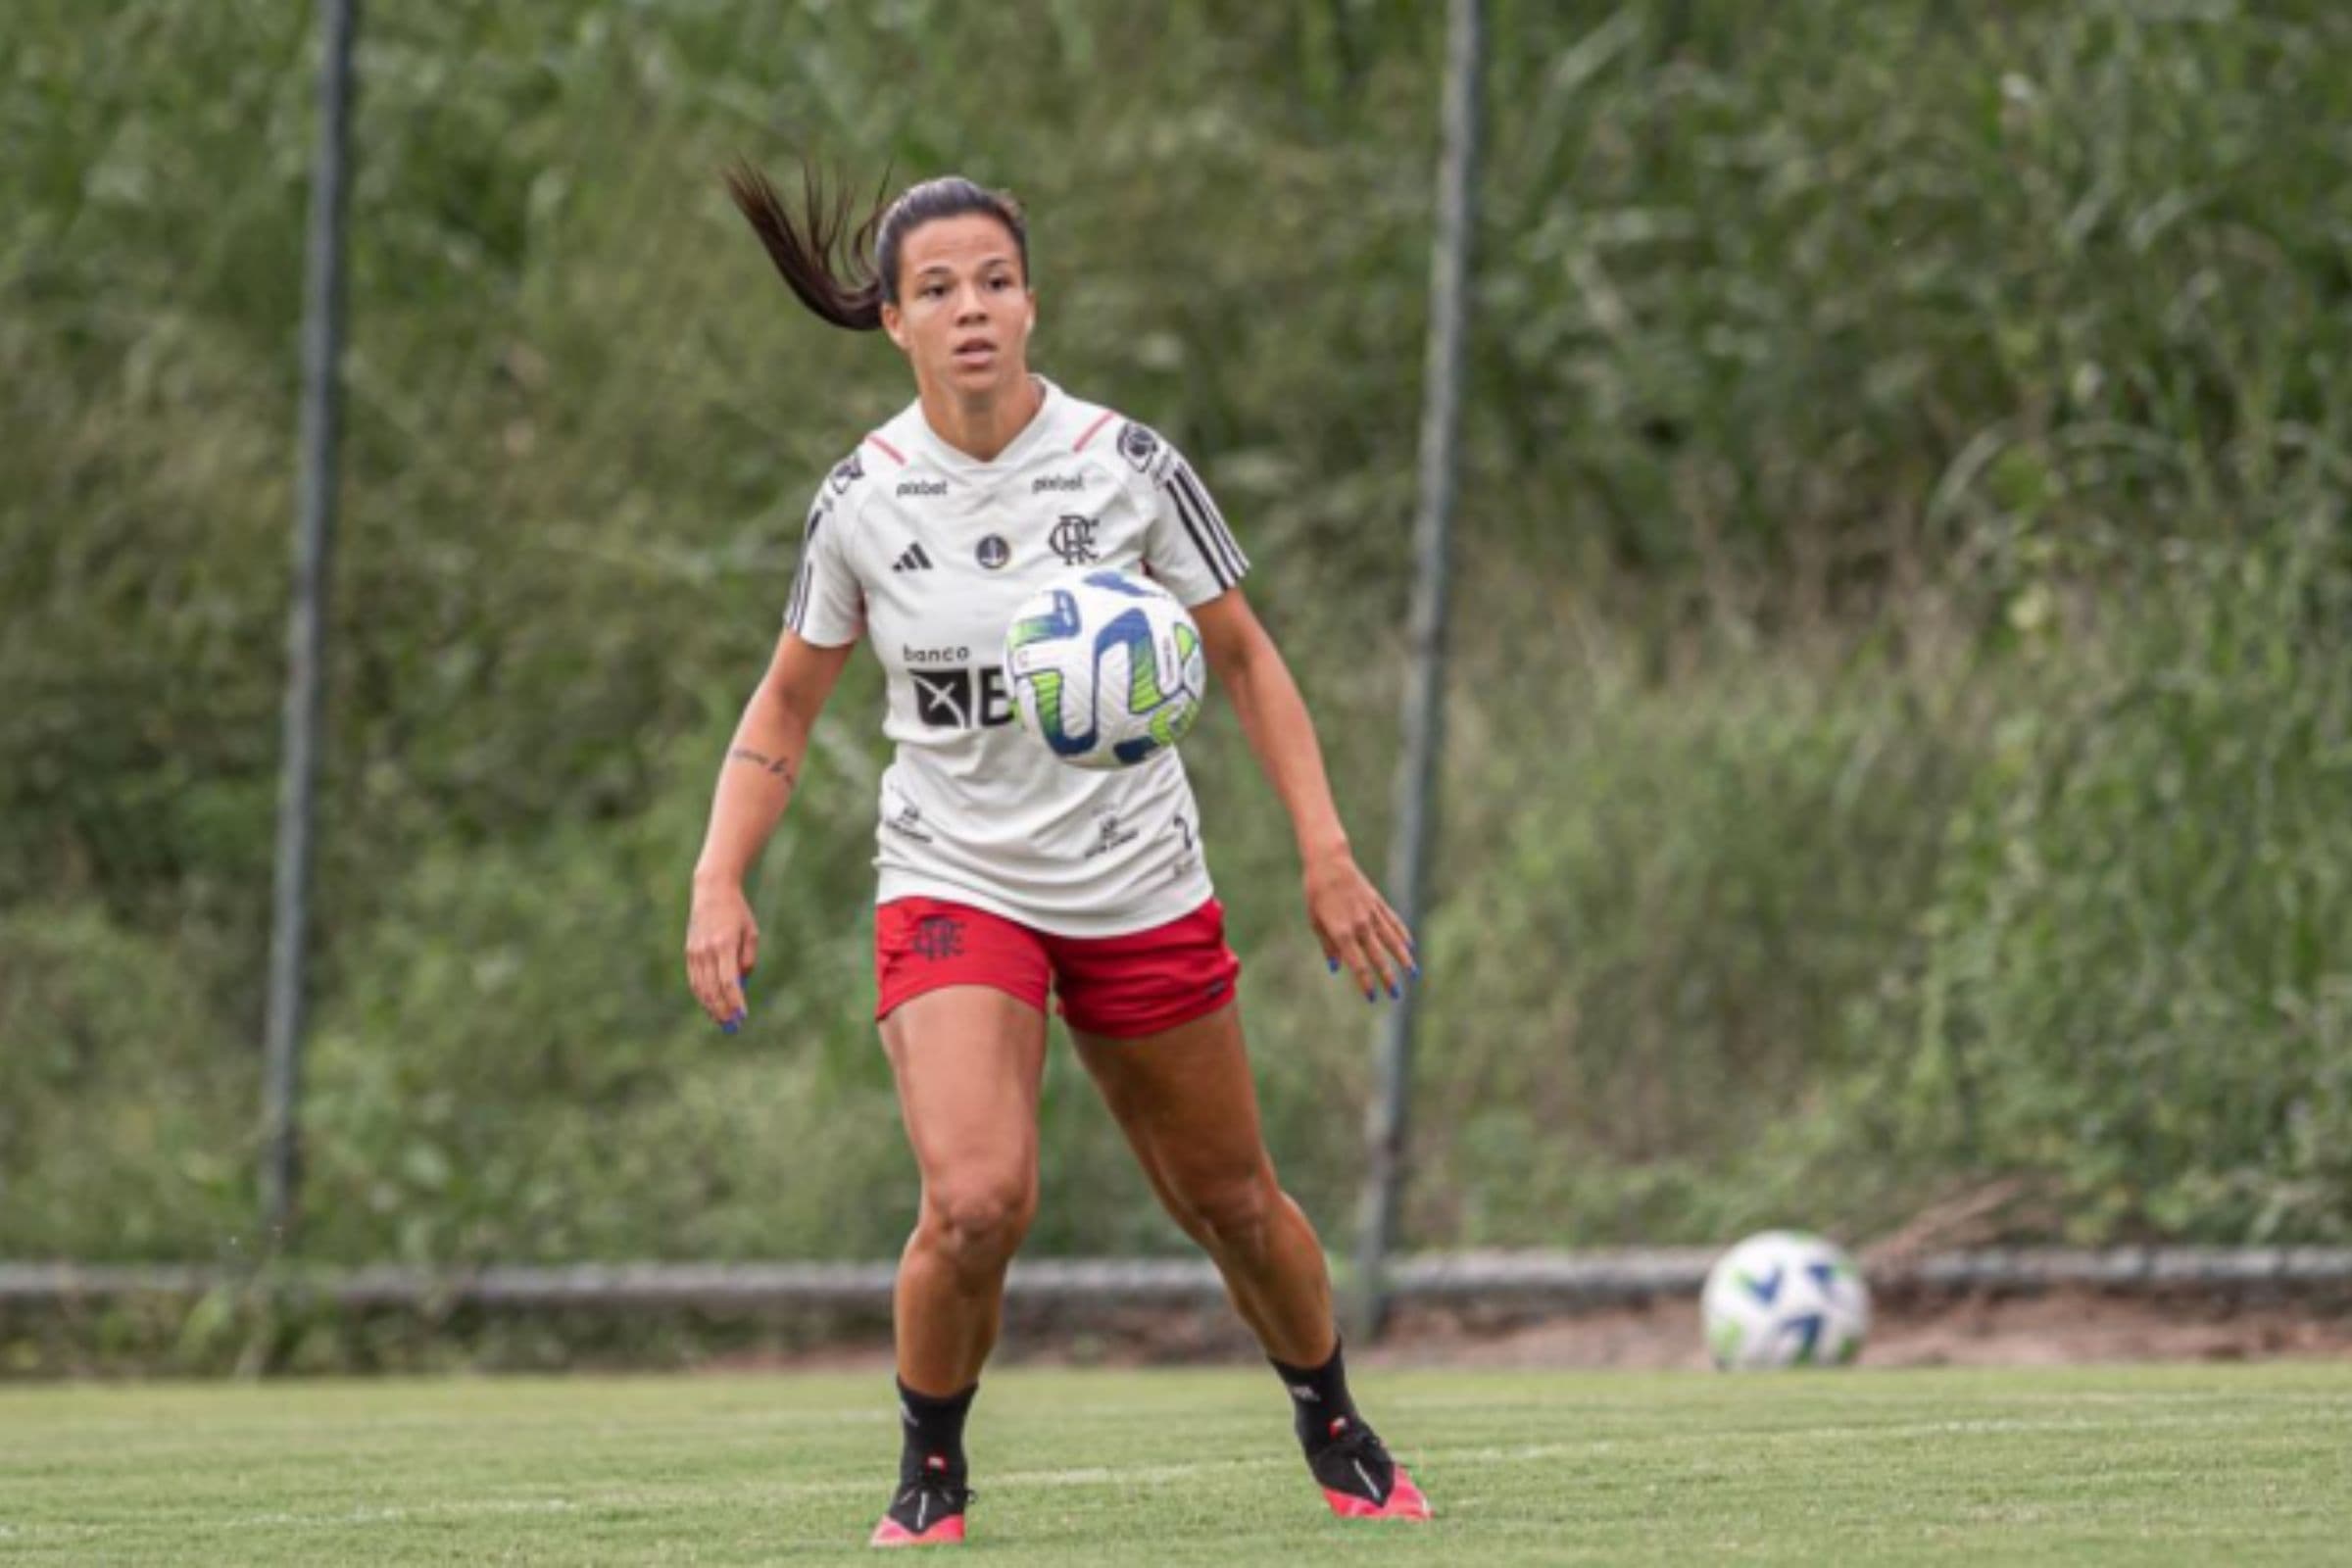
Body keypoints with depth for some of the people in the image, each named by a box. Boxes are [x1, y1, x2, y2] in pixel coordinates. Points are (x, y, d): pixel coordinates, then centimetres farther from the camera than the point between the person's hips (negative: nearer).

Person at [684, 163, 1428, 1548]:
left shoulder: (1128, 467, -9)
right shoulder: (863, 498, -7)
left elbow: (1245, 657, 2)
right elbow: (787, 707, 6)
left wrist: (1328, 854, -4)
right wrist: (720, 884, -6)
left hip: (1141, 895, 1)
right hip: (955, 887, -1)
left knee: (1231, 1202, 12)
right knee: (976, 1202, -22)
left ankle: (1338, 1434, 39)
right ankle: (931, 1472, 3)